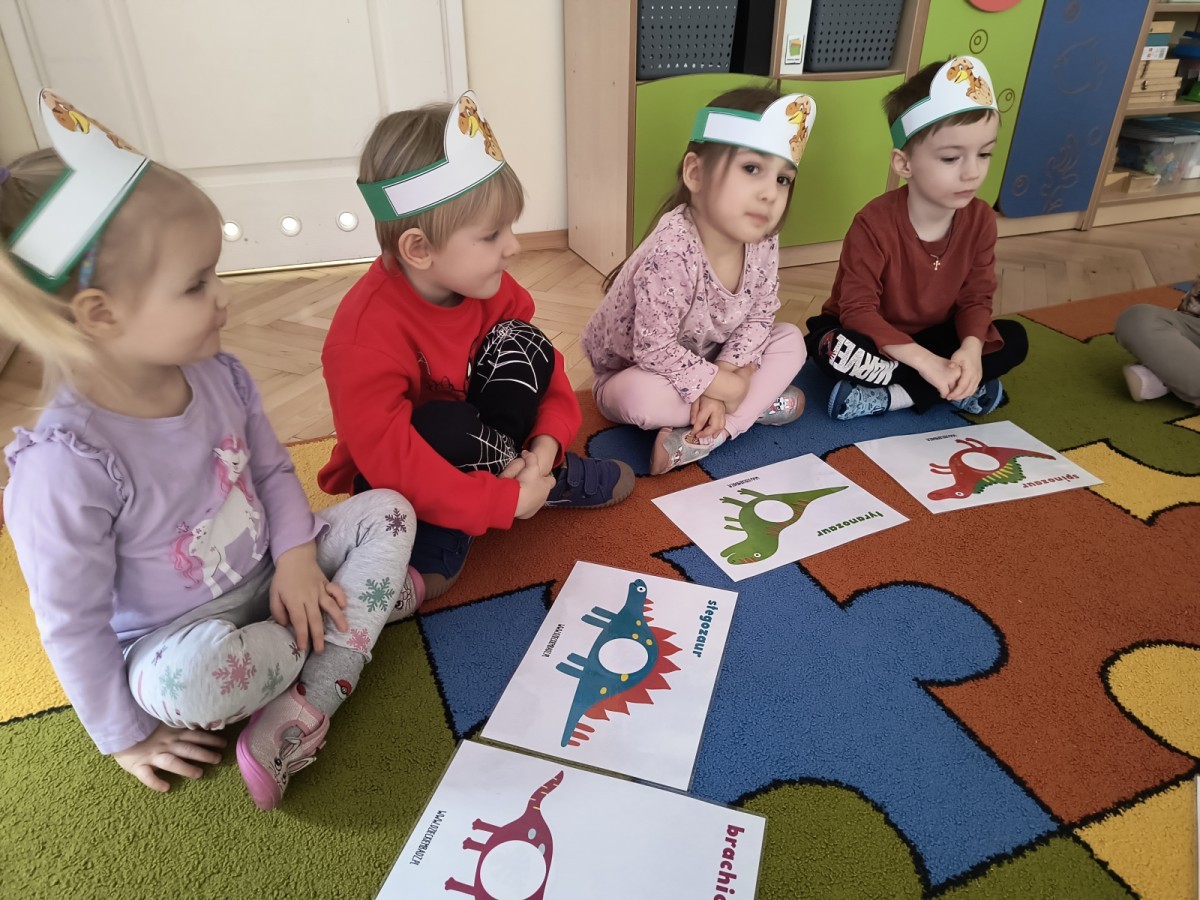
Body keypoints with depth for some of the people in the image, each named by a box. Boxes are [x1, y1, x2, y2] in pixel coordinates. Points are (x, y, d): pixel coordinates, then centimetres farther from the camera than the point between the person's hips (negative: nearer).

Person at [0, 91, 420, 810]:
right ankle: (364, 601, -8)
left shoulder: (217, 374, -10)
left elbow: (275, 470, 4)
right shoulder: (68, 464, -27)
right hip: (177, 635, -6)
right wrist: (125, 736, -8)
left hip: (270, 574, 6)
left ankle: (297, 720, -16)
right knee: (191, 677, -38)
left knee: (388, 510, -9)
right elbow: (73, 624, -17)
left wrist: (296, 557, -12)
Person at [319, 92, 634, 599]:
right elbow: (393, 463, -37)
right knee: (445, 426, -38)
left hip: (470, 455, 6)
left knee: (522, 346, -16)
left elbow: (544, 365, -3)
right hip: (392, 488, -6)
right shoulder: (364, 337, -33)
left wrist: (548, 440, -22)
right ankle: (551, 485, -5)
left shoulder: (487, 288, -12)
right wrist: (507, 500, -33)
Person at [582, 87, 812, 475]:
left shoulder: (762, 241, -15)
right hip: (630, 373, -6)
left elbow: (759, 318, -7)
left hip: (705, 364, 7)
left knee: (791, 341, -4)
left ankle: (696, 440, -18)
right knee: (642, 397, -37)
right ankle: (759, 403, -11)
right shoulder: (671, 251, -36)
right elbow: (655, 350, -34)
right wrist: (726, 387, -24)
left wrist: (725, 376, -23)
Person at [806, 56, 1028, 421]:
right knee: (833, 345, -35)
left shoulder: (980, 219, -9)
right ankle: (965, 387, -21)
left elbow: (976, 298, -6)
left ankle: (893, 395, -21)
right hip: (876, 338, -4)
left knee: (1013, 339, -12)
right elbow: (857, 310, -29)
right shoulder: (874, 223, -25)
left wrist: (971, 348, -29)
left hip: (933, 336, 5)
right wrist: (921, 359, -38)